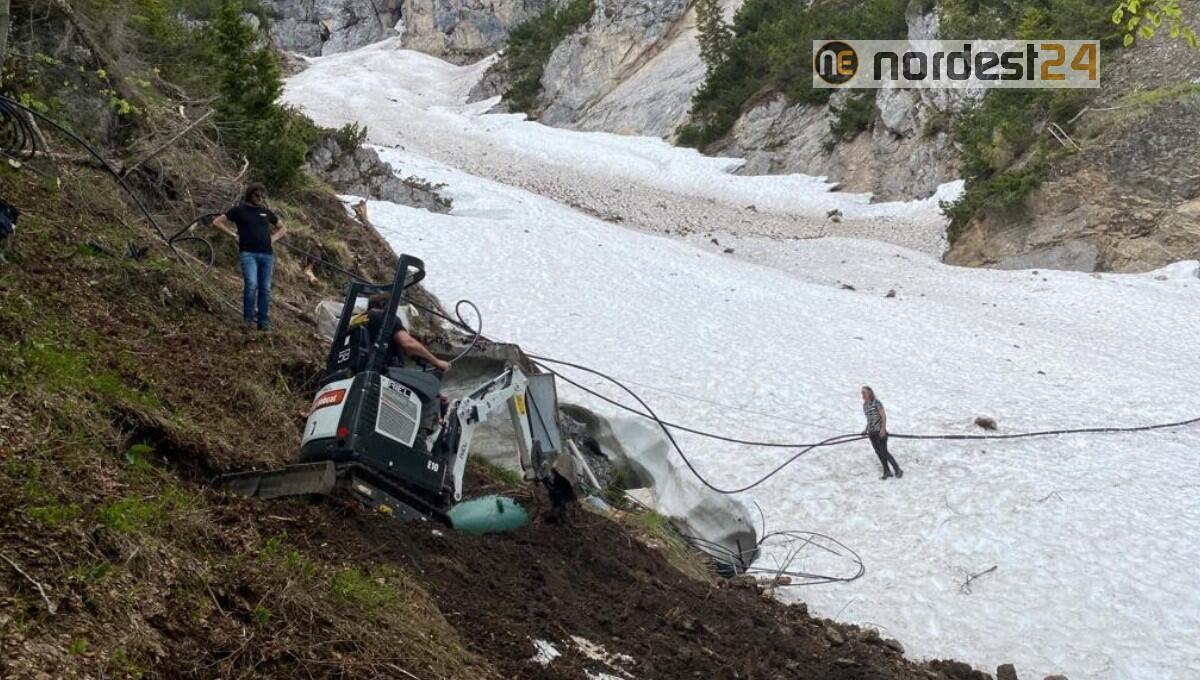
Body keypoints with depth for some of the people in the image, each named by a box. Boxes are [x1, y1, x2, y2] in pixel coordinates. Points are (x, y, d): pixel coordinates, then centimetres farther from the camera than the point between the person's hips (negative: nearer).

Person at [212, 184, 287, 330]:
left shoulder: (266, 212, 18)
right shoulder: (239, 210, 8)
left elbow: (283, 228, 30)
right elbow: (217, 222, 7)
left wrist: (273, 238, 12)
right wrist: (234, 235, 0)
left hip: (267, 254, 4)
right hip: (248, 253, -4)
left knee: (265, 288, 1)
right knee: (251, 285, -18)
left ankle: (263, 321, 6)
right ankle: (248, 318, -8)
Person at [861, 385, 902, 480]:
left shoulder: (877, 403, -11)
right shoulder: (865, 405, 11)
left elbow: (883, 416, -15)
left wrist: (883, 429, -22)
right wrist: (866, 430, 16)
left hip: (880, 431, -7)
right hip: (872, 432, 7)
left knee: (884, 452, -9)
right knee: (878, 452, 6)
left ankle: (898, 470, 1)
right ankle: (887, 472, 14)